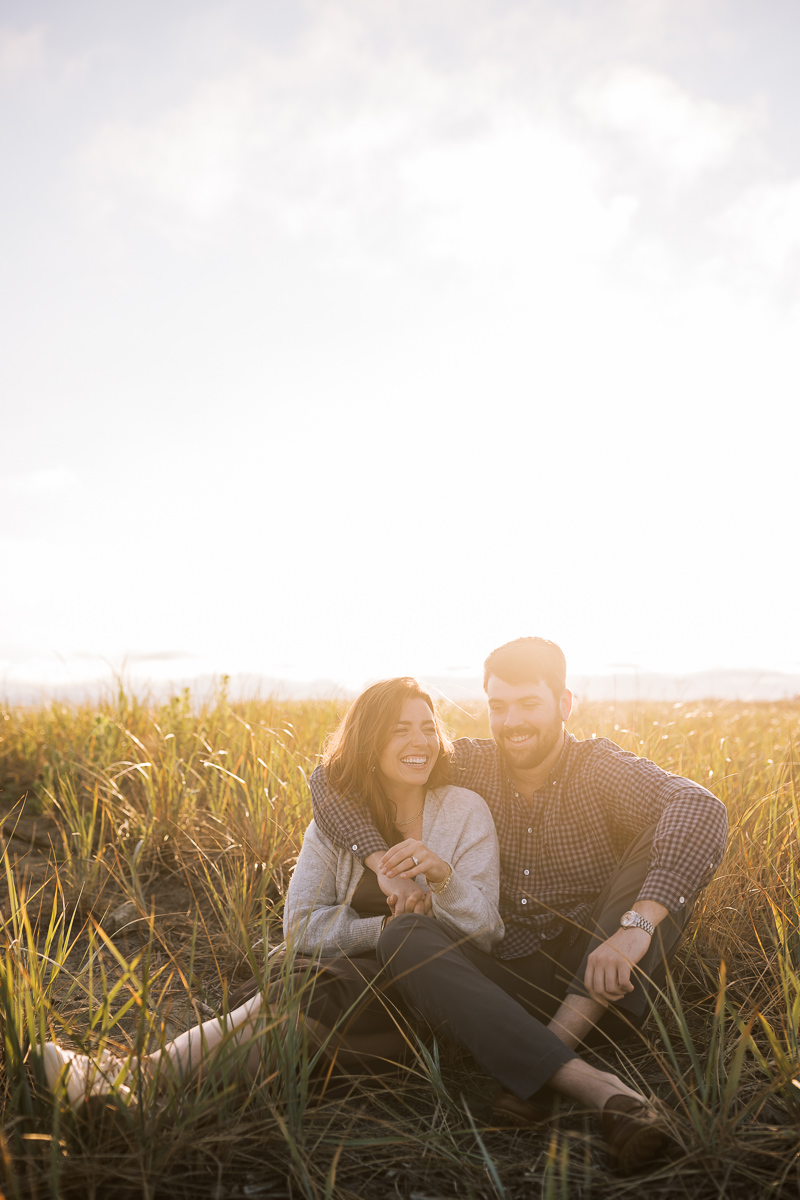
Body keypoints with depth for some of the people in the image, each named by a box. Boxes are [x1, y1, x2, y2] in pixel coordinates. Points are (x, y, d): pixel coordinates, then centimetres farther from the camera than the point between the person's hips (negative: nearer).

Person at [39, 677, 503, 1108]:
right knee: (295, 990, -32)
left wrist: (443, 875, -28)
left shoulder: (465, 811, -4)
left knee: (307, 996, -31)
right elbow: (301, 927, -1)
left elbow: (485, 933, -8)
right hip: (357, 974, 3)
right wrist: (384, 927, -16)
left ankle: (145, 1074, -40)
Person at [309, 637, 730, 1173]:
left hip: (591, 974, -2)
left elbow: (702, 807, -28)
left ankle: (557, 1042, -31)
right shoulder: (471, 766, 1)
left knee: (667, 842, -21)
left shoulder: (601, 768, -7)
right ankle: (595, 1086, -39)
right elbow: (331, 778, 0)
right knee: (404, 939, -27)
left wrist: (637, 926, -42)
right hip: (506, 977, 2)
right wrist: (385, 864, -16)